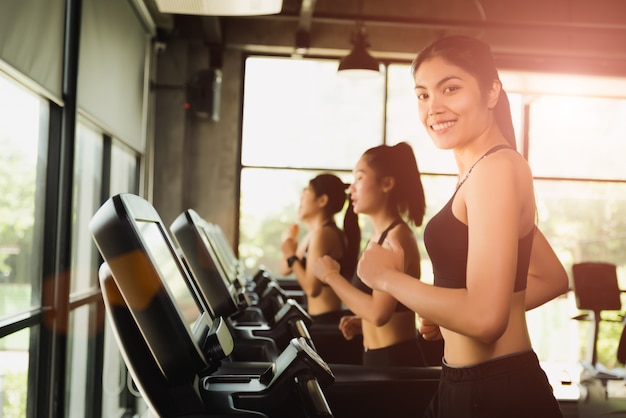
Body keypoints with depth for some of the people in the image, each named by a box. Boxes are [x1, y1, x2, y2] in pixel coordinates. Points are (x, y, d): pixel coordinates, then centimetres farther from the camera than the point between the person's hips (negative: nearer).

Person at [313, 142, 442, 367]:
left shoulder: (398, 235, -17)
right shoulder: (379, 236, 9)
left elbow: (379, 312, -25)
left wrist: (332, 276, -16)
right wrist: (361, 322, 6)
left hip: (396, 360, -9)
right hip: (375, 357, 9)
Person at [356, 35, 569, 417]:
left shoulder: (497, 167, -18)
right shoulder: (482, 171, 12)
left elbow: (485, 317, -27)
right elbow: (553, 279, 19)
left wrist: (387, 276, -15)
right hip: (464, 386, 10)